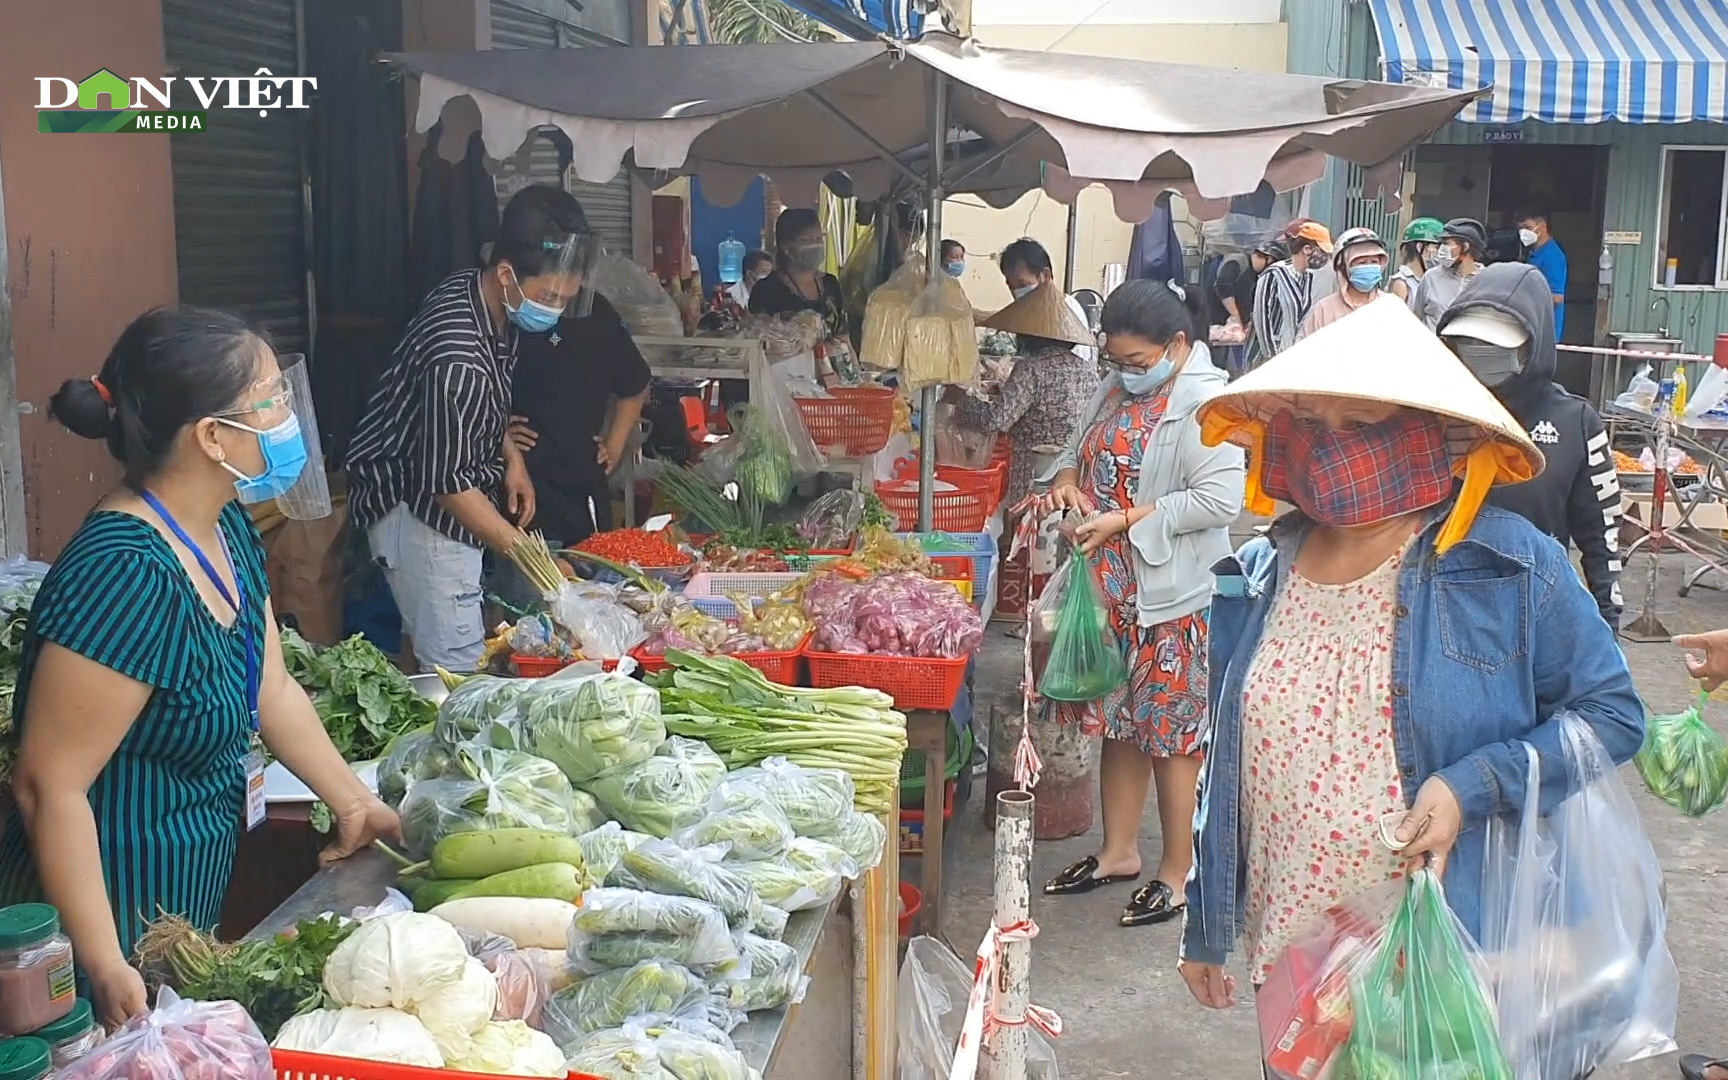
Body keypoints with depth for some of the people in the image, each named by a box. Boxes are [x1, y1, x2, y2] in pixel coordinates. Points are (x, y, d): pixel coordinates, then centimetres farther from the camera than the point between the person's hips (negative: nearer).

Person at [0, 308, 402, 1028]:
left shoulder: (225, 529, -1)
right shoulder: (126, 576, -29)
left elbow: (271, 690, 10)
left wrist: (354, 801, 8)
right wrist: (106, 970, -26)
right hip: (114, 921, -9)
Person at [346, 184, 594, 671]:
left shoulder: (490, 299, -3)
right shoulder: (456, 360, -31)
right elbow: (447, 482, -25)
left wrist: (512, 456, 5)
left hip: (457, 503, 9)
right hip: (420, 506, -9)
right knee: (459, 669, -8)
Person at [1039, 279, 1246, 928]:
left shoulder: (1207, 401, -16)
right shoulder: (1117, 388, 8)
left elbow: (1221, 498, -23)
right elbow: (1081, 447, 23)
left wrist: (1125, 520, -22)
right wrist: (1067, 478, -1)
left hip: (1173, 595, -8)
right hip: (1110, 587, 8)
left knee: (1171, 732, 3)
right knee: (1119, 721, 17)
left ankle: (1178, 872, 17)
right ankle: (1118, 851, 31)